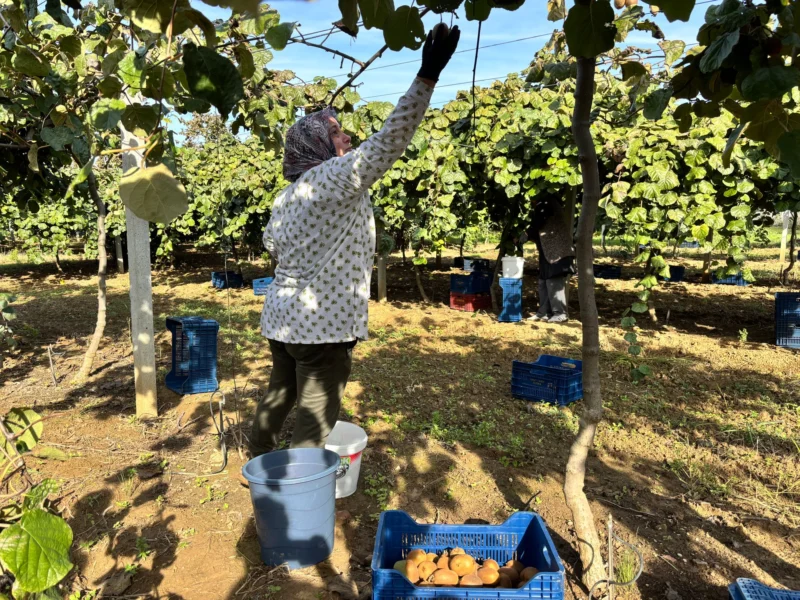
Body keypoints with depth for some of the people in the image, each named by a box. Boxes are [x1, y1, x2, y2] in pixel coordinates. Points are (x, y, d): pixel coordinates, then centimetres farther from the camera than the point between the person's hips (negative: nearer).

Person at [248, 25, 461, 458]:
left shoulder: (286, 197, 11)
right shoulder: (336, 178, -15)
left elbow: (271, 245, 24)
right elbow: (389, 142, -24)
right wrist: (428, 76, -22)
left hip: (281, 319, 9)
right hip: (322, 325, -9)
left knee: (278, 397, 26)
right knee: (314, 423, 2)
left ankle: (258, 463, 45)